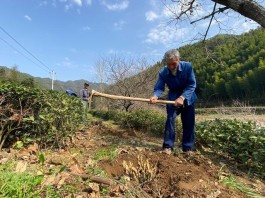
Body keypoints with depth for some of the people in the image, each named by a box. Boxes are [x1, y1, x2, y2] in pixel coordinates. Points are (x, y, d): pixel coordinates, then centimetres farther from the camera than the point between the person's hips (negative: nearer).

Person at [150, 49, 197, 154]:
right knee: (170, 119, -16)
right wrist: (155, 96, -47)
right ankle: (168, 146, -6)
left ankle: (187, 148, 19)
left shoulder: (187, 66, -22)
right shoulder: (163, 73, -19)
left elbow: (192, 85, -23)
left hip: (187, 98, 1)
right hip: (173, 98, 0)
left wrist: (182, 97, -38)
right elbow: (159, 88, -23)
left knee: (189, 123, 4)